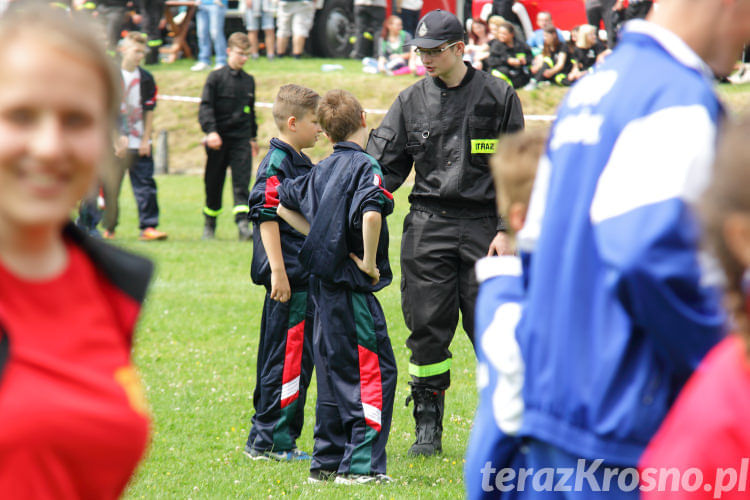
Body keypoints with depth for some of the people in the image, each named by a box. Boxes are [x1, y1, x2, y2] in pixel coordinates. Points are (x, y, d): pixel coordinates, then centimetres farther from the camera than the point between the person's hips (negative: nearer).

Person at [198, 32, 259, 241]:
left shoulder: (249, 81, 11)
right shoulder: (216, 78, -3)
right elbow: (205, 107, -9)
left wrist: (253, 137, 24)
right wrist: (210, 131, -22)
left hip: (241, 140, 3)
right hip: (219, 141, -2)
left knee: (242, 183, -10)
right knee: (213, 185, 7)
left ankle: (243, 224, -19)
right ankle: (210, 225, 22)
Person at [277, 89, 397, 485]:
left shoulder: (322, 170, 10)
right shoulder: (365, 166, -13)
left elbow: (283, 203, 23)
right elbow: (370, 214, -31)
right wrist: (369, 261, -18)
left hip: (323, 281, 8)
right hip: (351, 287, -8)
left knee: (334, 371, 15)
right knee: (376, 371, -4)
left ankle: (327, 461, 19)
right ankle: (361, 465, -7)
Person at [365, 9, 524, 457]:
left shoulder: (498, 96, 2)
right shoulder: (412, 101, 9)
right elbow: (384, 166, 9)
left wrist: (506, 230, -5)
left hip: (482, 225, -2)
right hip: (427, 226, 2)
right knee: (427, 328, 1)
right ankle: (428, 427, 9)